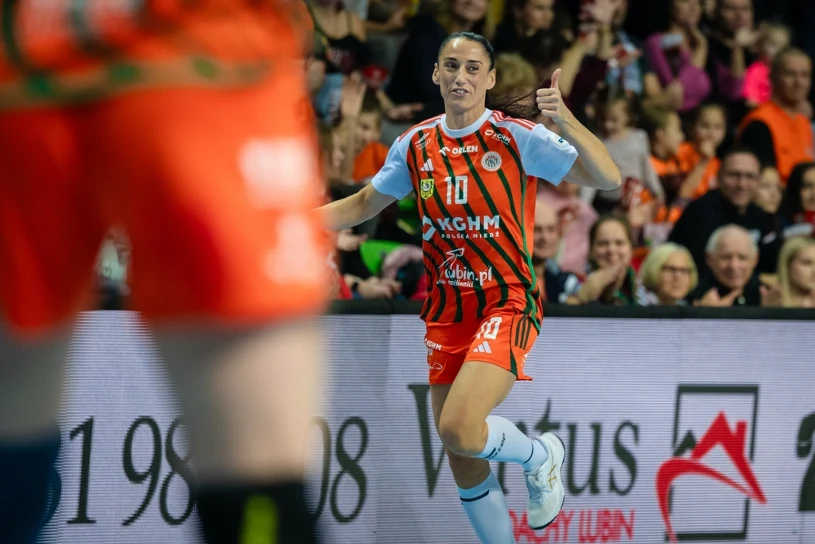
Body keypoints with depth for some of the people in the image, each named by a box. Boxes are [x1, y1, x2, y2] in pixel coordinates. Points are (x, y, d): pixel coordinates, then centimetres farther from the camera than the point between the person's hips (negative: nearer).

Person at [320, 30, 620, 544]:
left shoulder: (517, 137, -9)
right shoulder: (416, 145, 5)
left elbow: (609, 179, -14)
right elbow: (365, 204, 20)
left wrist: (565, 122, -30)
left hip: (507, 304, -5)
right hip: (446, 311, 5)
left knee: (459, 429, -25)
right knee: (463, 463, 7)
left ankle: (540, 454, 6)